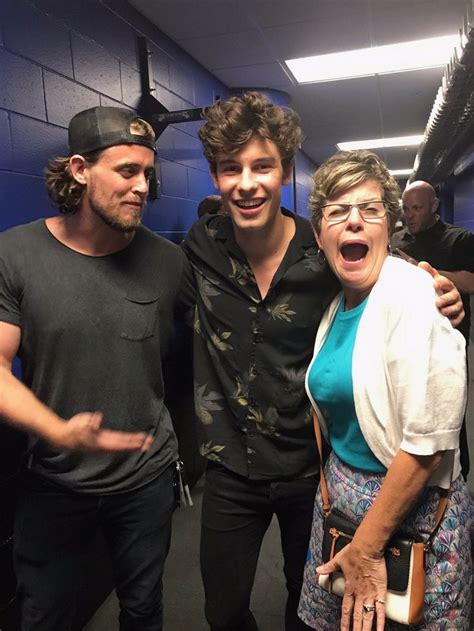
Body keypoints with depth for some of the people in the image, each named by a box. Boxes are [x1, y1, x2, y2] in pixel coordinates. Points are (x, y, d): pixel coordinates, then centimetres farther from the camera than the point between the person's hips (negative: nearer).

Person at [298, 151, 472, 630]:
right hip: (340, 492, 7)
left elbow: (429, 441, -22)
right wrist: (332, 492, 8)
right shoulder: (338, 302, 2)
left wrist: (367, 547, -16)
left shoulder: (411, 292, -20)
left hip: (410, 509, -6)